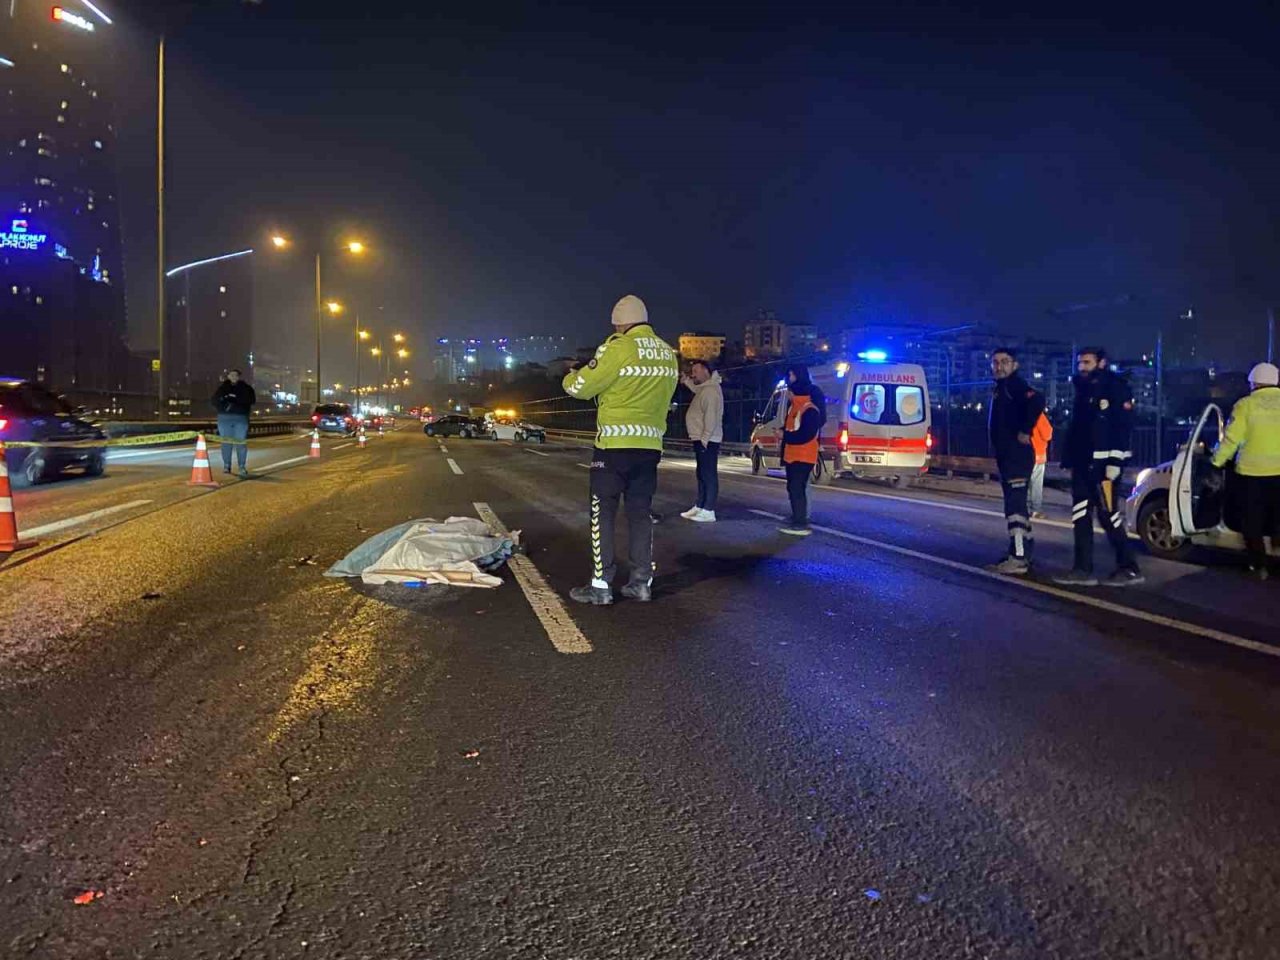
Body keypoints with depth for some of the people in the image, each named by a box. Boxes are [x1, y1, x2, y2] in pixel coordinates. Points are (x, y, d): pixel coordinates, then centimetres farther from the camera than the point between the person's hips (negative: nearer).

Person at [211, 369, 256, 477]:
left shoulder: (245, 388, 7)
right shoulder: (222, 387, 11)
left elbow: (252, 399, -7)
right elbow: (215, 400, 8)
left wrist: (236, 398, -18)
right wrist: (224, 406, -13)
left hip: (241, 418, -2)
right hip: (224, 417, 2)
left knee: (241, 442, -5)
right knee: (226, 442, 4)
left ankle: (242, 466, 0)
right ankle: (226, 465, 12)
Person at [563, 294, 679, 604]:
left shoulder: (619, 348, -12)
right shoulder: (668, 354, 9)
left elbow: (580, 387, -7)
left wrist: (570, 377, 16)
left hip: (615, 444, -6)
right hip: (651, 445, 6)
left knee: (603, 513, 2)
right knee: (640, 512, 13)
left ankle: (601, 585, 2)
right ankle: (642, 582, 15)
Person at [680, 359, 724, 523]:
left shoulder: (711, 390, -16)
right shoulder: (704, 388, 15)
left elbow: (711, 416, -23)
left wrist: (704, 438, -24)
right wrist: (686, 380, 25)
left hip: (707, 440, -11)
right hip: (701, 439, 11)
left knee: (709, 474, -9)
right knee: (702, 474, 15)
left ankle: (709, 511, -9)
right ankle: (699, 507, 22)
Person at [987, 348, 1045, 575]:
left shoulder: (1014, 384, -11)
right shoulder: (1001, 387, 18)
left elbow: (1037, 401, -30)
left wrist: (1025, 431, -23)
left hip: (1017, 455, -11)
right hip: (1007, 455, 11)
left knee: (1015, 505, -13)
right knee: (1017, 504, 16)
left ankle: (1017, 559, -13)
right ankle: (1023, 552, 25)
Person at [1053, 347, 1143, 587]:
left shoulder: (1115, 387, -7)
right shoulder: (1083, 390, 17)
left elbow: (1124, 426, -15)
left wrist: (1115, 461, -21)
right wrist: (1070, 460, 14)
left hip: (1103, 464, -8)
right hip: (1083, 464, 8)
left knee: (1108, 516, -7)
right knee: (1080, 516, 7)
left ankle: (1129, 568, 3)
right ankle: (1083, 569, 11)